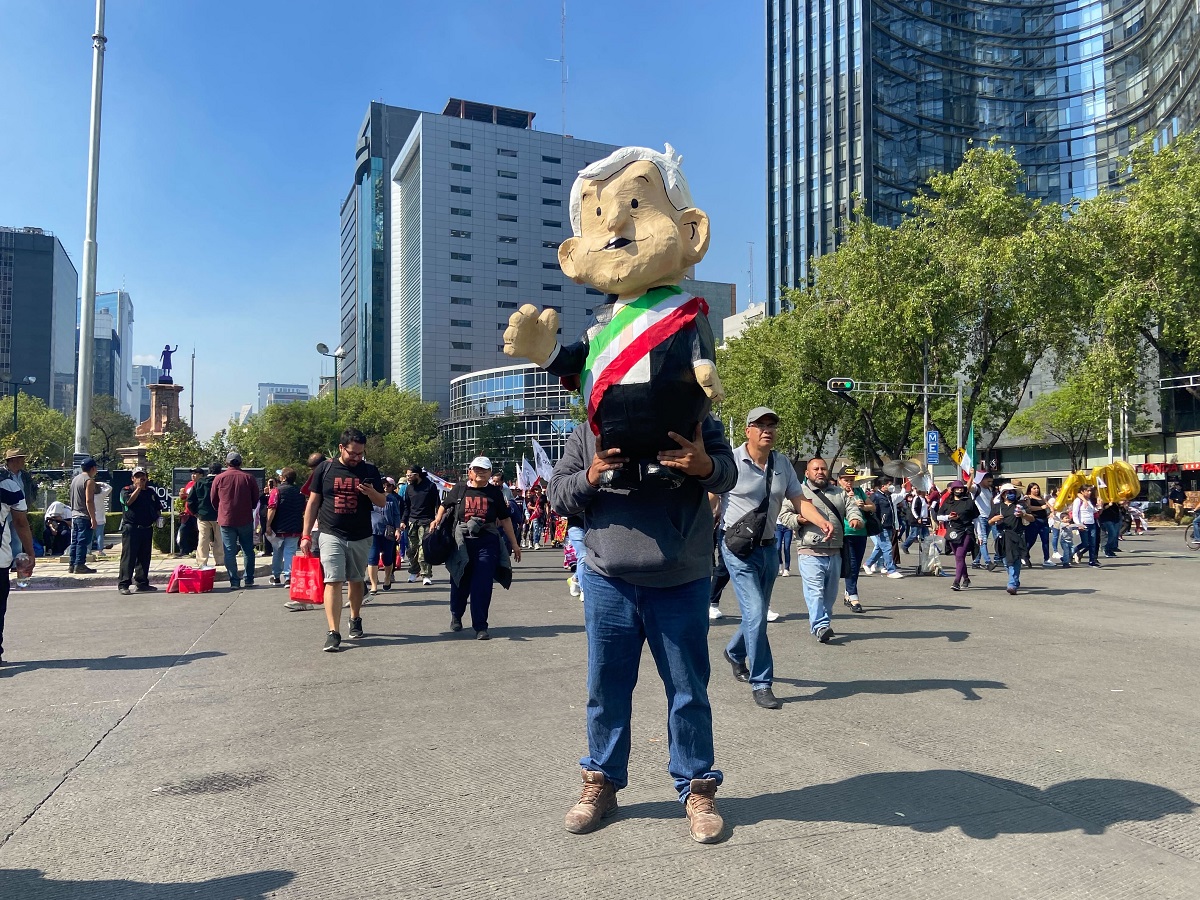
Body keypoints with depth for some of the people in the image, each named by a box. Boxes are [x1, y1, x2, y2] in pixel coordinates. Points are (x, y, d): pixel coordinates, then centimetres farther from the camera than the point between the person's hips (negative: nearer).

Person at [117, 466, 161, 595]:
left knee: (144, 557, 9)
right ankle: (123, 584, -6)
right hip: (131, 528, -6)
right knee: (128, 557, -8)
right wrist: (139, 488, -14)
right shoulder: (126, 490, 2)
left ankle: (142, 582, 17)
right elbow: (129, 501, -19)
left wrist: (158, 517, 6)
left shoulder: (150, 492, 18)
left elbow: (158, 508, 25)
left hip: (147, 529, 6)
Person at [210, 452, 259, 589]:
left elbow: (213, 500, 7)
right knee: (248, 550, 11)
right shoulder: (249, 478, -3)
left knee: (229, 551, 4)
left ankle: (234, 581, 1)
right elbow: (256, 500, 4)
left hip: (226, 520, 0)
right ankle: (249, 580, 13)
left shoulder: (219, 478, -2)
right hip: (245, 520, 0)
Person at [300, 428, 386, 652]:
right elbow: (313, 503, 4)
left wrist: (371, 493, -18)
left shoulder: (369, 471, 2)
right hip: (331, 535, -2)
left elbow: (382, 503, 5)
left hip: (361, 537, 2)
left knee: (356, 581, 14)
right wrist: (306, 535, 0)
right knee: (333, 581, -10)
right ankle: (333, 633, -12)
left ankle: (355, 620, 33)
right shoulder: (325, 469, 0)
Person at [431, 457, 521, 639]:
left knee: (482, 585, -7)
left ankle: (480, 626, -1)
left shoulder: (495, 492, 6)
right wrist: (437, 520, 3)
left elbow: (505, 519, 11)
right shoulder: (460, 489, 6)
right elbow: (444, 505, 22)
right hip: (462, 541, 1)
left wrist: (514, 544, 11)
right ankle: (456, 616, 37)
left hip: (487, 542, -1)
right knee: (460, 583, 12)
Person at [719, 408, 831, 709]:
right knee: (755, 613, -13)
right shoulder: (731, 461, -12)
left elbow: (799, 501, 2)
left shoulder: (782, 464, 5)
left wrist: (823, 522, -16)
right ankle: (761, 684, -1)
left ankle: (735, 653, 47)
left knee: (758, 613, 18)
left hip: (768, 547, 6)